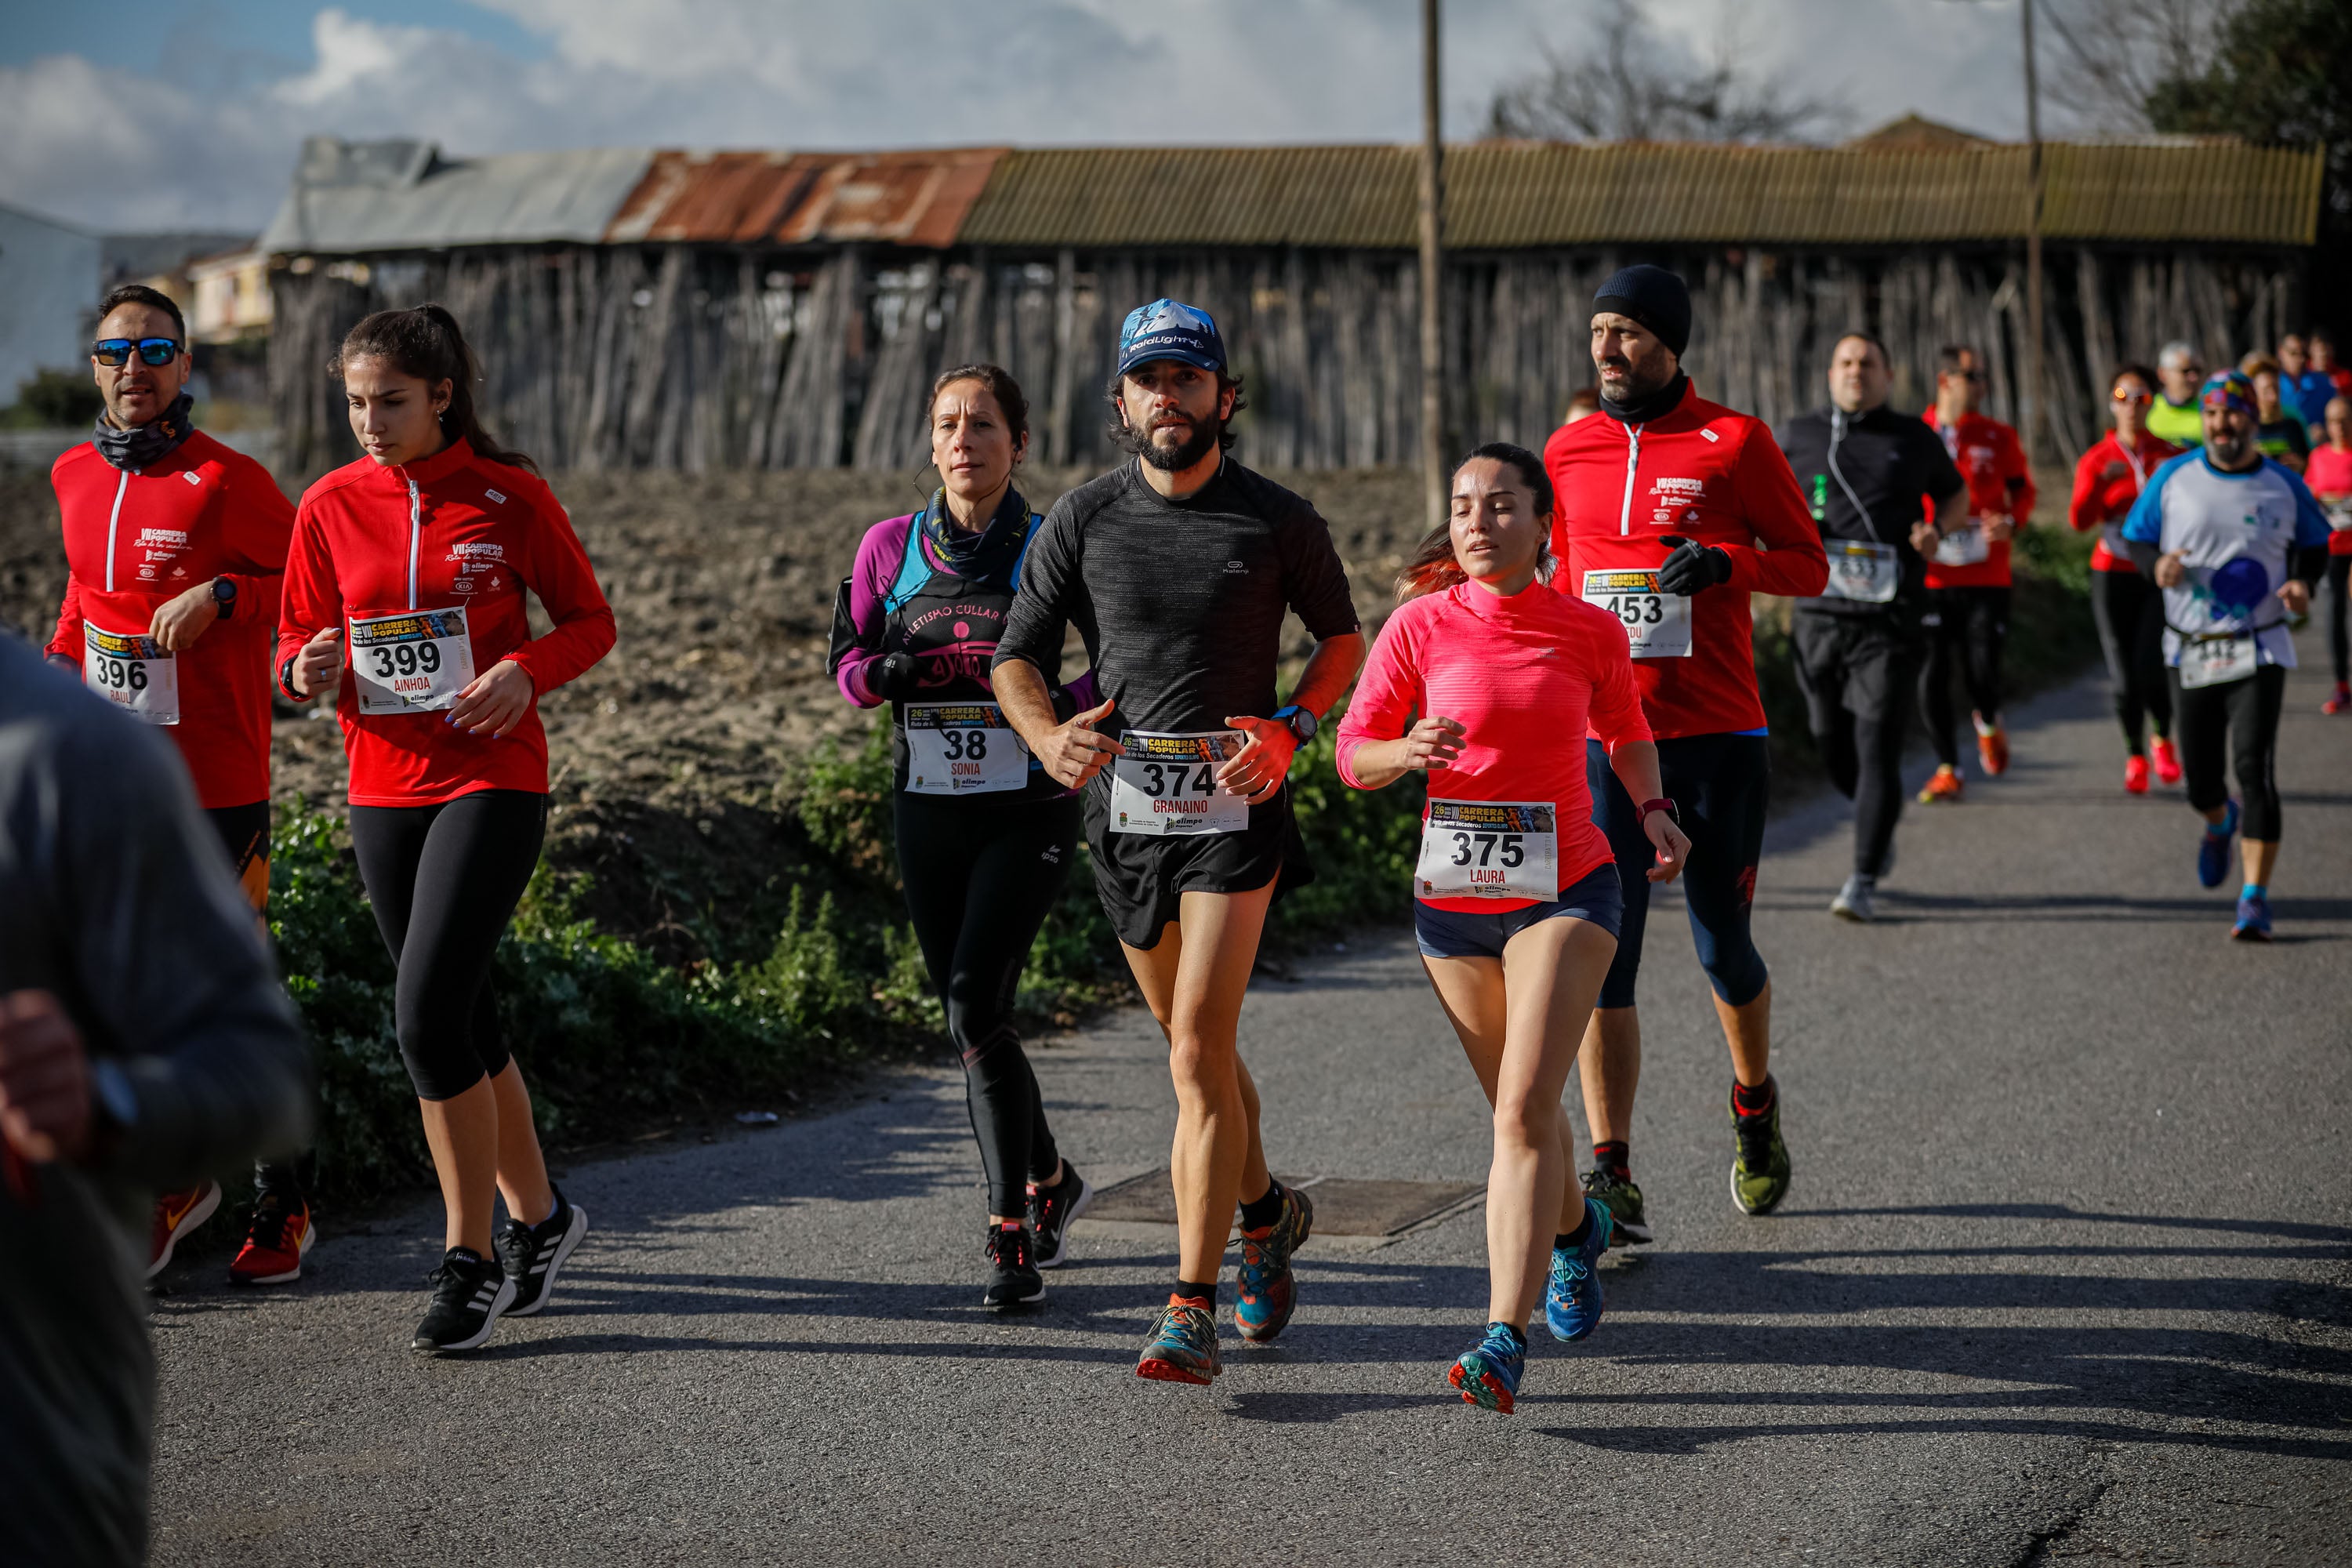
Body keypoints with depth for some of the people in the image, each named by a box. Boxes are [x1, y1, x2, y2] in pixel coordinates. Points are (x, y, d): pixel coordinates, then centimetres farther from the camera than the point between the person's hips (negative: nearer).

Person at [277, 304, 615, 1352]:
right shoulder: (330, 506, 5)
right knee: (460, 1018, 12)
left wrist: (526, 671, -17)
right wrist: (308, 670, -13)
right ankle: (537, 1217, 31)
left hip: (491, 778, -5)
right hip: (383, 785, 5)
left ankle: (470, 1259, -3)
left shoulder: (510, 495, -4)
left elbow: (590, 619, 3)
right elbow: (299, 644, 11)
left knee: (427, 1014, -15)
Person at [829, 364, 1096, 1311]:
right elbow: (850, 666, 6)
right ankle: (1049, 1182, 34)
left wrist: (1054, 705, -20)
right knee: (971, 1017, 11)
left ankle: (1012, 1237, -11)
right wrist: (929, 666, -13)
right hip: (929, 814, 4)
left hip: (1028, 814, -4)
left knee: (975, 1003, -17)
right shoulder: (892, 547, 5)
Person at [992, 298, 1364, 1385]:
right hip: (1122, 802, 4)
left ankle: (1193, 1309, -12)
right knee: (1193, 1041, 17)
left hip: (1234, 805, -4)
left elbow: (1342, 638, 11)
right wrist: (1048, 736, -16)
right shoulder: (1081, 522, 3)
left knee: (1200, 1050, -13)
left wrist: (1288, 729, -7)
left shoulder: (1279, 522, -1)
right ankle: (1264, 1212, 42)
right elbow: (1016, 653, 5)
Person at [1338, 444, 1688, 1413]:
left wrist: (1654, 810, 0)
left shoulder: (1590, 632, -2)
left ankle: (1504, 1339, -20)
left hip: (1565, 891, -2)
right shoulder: (1422, 625, -4)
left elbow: (1626, 733, 17)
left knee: (1524, 1107, -17)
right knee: (1517, 1106, 17)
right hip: (1453, 899, 2)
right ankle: (1574, 1231, 49)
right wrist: (1408, 752, -22)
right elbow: (1353, 751, -1)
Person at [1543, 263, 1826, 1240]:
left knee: (1722, 948, 8)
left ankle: (1755, 1109, 38)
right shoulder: (1568, 452, 9)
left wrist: (1725, 562, -17)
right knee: (1602, 951, -8)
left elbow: (1809, 563, 1)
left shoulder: (1733, 443, -3)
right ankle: (1611, 1180, -8)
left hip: (1719, 736, -2)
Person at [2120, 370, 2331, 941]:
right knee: (2201, 778, 7)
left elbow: (2314, 544, 13)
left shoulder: (2283, 484, 0)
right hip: (2190, 652, 2)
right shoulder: (2174, 477, 0)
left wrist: (2303, 582, -9)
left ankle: (2255, 898, -12)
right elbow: (2136, 538, 6)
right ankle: (2219, 822, 46)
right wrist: (2157, 564, -17)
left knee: (2255, 766, -16)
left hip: (2259, 650, -2)